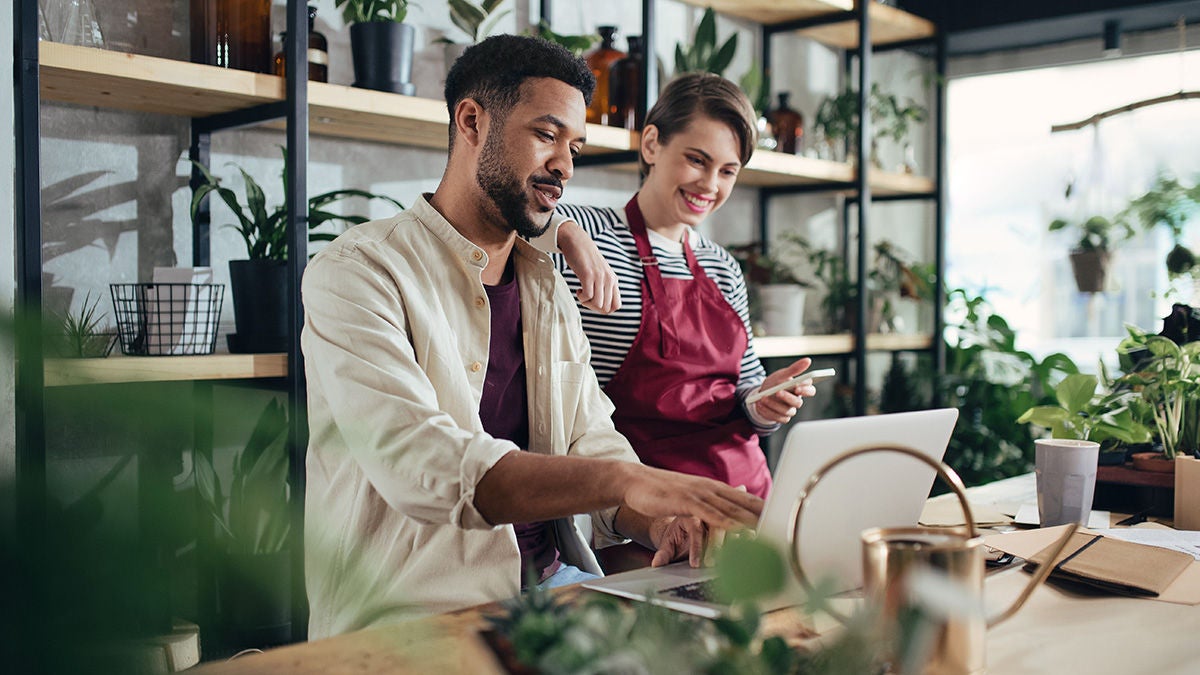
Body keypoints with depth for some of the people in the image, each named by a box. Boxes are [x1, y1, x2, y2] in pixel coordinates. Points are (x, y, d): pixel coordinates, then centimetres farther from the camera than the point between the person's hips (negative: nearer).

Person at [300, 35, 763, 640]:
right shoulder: (357, 272, -10)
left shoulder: (548, 289, 16)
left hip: (552, 578, 7)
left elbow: (592, 443, 10)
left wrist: (657, 520, -13)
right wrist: (629, 481, -33)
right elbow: (417, 465, -24)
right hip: (416, 609, -7)